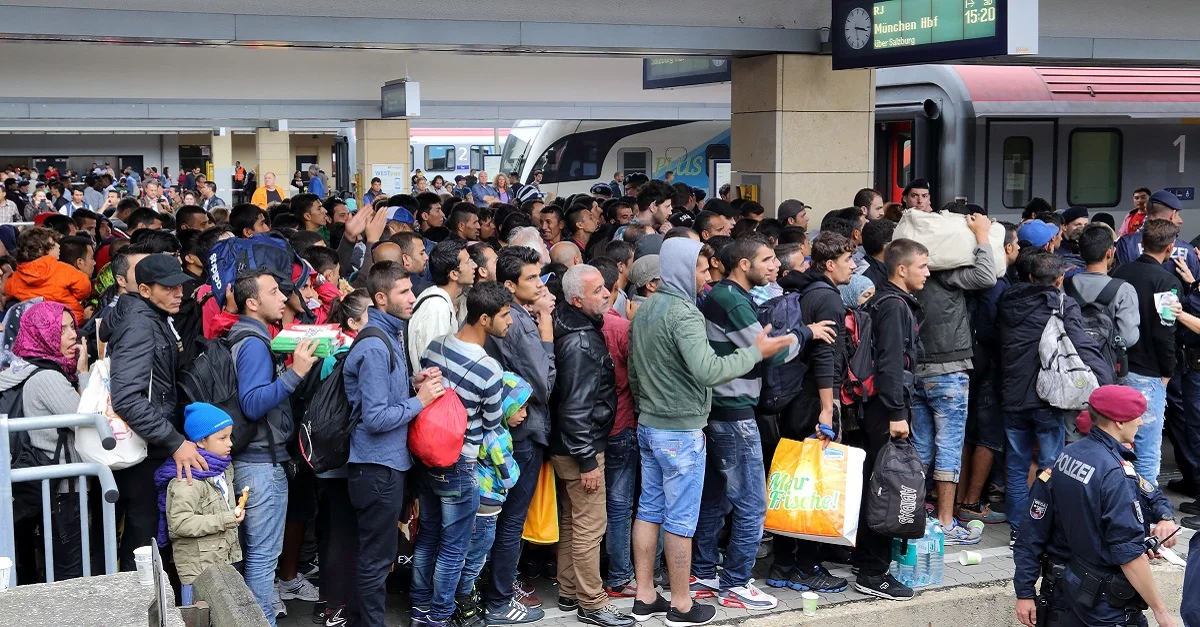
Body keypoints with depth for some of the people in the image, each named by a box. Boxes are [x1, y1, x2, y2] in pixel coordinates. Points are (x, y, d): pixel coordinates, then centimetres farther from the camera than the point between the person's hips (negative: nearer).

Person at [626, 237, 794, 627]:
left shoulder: (644, 310, 9)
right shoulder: (683, 312, -19)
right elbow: (709, 371, -29)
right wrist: (757, 352, -20)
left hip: (647, 425, 9)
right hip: (681, 431, -9)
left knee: (649, 511, 12)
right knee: (681, 520, 1)